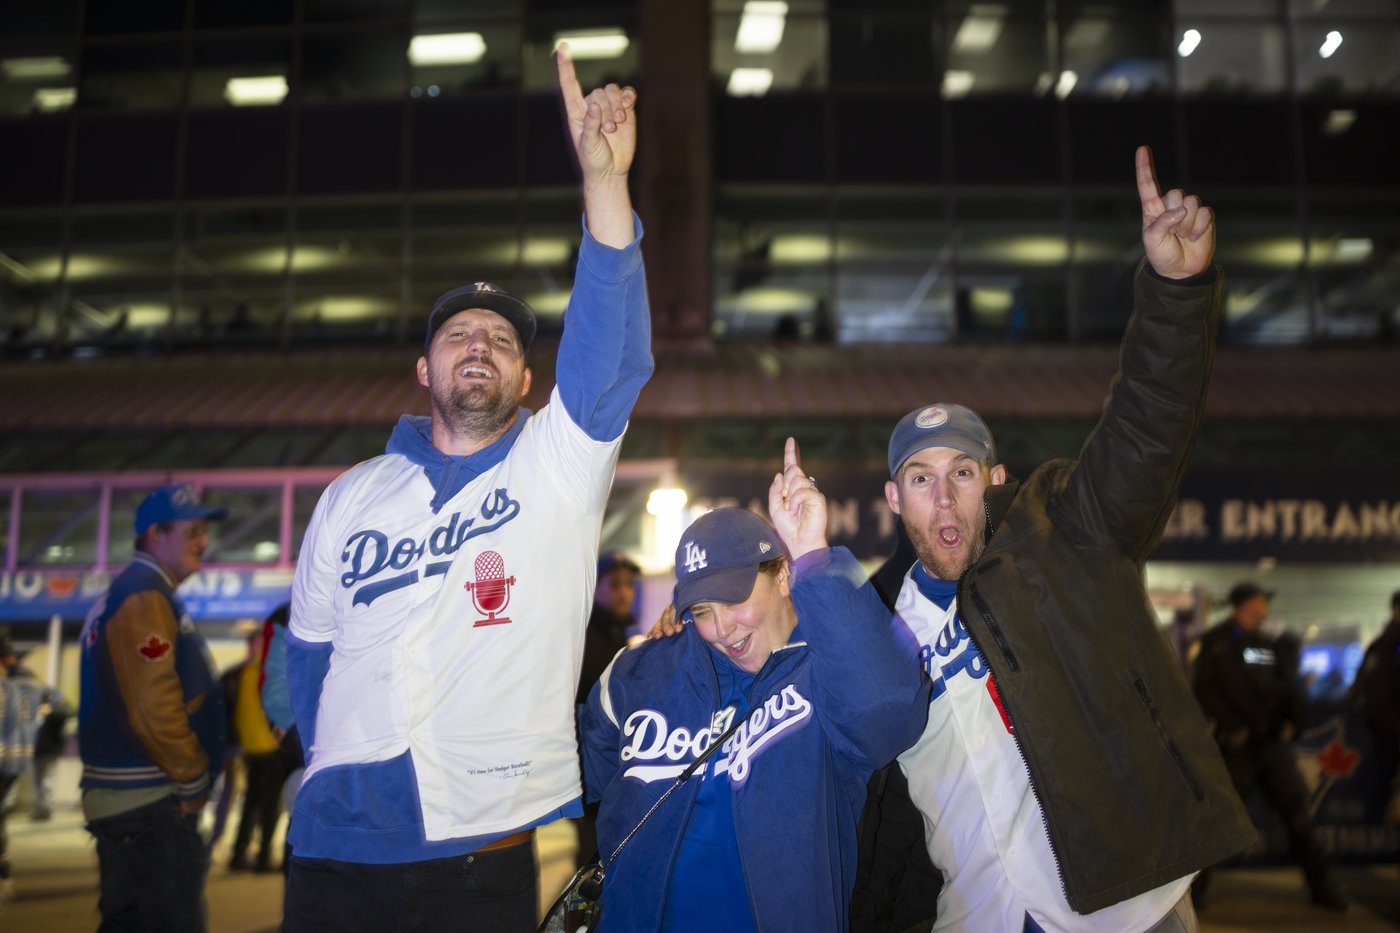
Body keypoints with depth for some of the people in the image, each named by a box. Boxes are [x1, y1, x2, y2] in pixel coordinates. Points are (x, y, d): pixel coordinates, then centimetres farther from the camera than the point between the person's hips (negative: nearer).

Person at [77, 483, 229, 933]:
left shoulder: (122, 594, 18)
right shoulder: (145, 597, -16)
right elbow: (155, 708, -24)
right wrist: (194, 778, -12)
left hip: (124, 794, 11)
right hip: (150, 799, -11)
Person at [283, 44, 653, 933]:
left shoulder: (558, 468, -2)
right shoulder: (353, 497, 7)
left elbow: (611, 356, -19)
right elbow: (311, 650, 15)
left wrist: (603, 182, -30)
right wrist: (335, 767, 6)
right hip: (340, 851, 2)